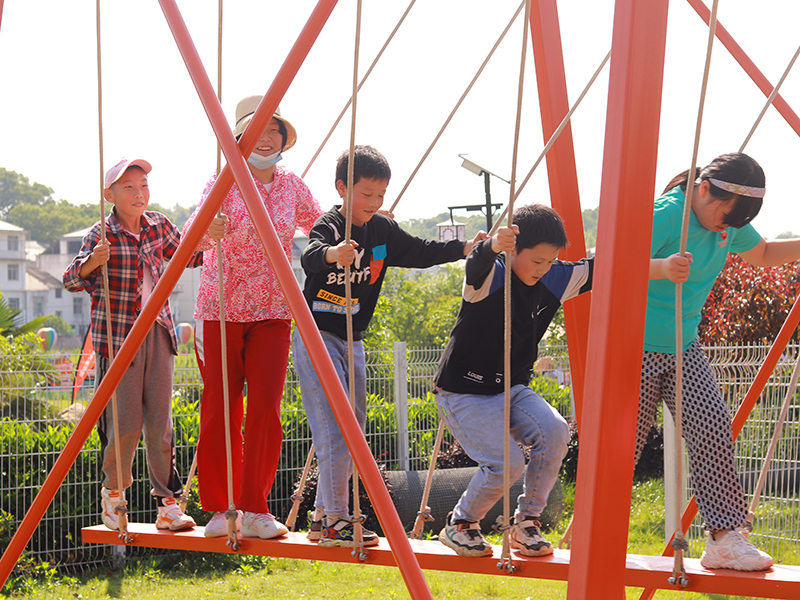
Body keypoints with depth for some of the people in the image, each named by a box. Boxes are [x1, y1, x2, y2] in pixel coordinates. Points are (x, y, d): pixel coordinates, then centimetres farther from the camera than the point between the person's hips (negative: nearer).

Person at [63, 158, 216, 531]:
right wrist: (92, 262, -37)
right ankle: (112, 492, 21)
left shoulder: (158, 225, 6)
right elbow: (71, 280, -18)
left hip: (158, 332, 4)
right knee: (125, 422, -3)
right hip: (118, 335, -4)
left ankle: (168, 504, 8)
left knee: (160, 422, 3)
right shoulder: (102, 235, -10)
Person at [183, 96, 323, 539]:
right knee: (219, 409, 0)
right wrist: (208, 229, -42)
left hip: (272, 312, 2)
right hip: (220, 311, -2)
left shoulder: (292, 186, 6)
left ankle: (255, 510, 2)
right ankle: (220, 508, 13)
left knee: (266, 408, -6)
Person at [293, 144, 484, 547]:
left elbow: (418, 253, 12)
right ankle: (334, 518, -8)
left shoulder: (382, 230, 4)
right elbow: (310, 257, -36)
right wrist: (332, 253, -58)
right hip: (315, 334, -8)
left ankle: (323, 514, 20)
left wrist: (466, 248, 0)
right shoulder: (329, 225, -17)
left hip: (352, 339, 8)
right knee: (335, 429, -13)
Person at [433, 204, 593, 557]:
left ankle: (525, 524, -4)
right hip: (463, 392, -6)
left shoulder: (553, 280, -2)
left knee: (554, 431, -21)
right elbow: (477, 264, -43)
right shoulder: (490, 276, -20)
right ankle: (459, 525, 7)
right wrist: (493, 246, -68)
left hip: (512, 389, 6)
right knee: (506, 463, -21)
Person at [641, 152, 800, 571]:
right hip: (638, 348, -6)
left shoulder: (729, 221, 2)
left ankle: (724, 539, -8)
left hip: (684, 348, 6)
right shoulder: (667, 213, -22)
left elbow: (762, 254, 22)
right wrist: (660, 267, -49)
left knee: (713, 428, -10)